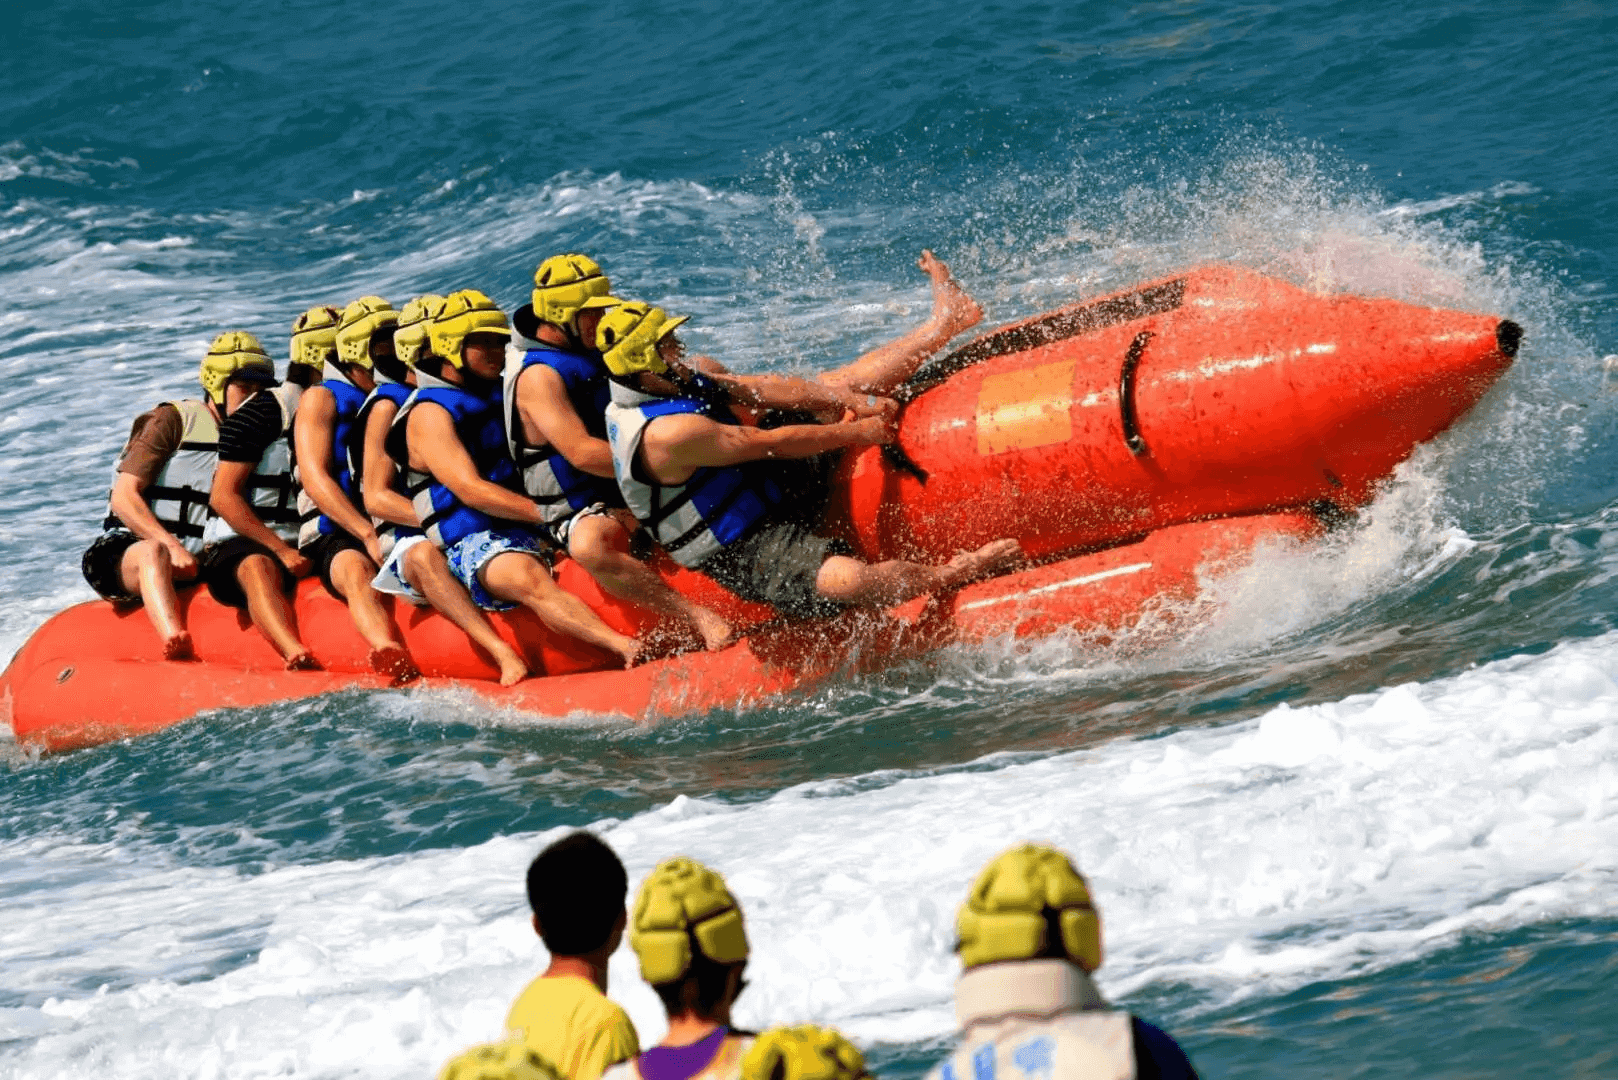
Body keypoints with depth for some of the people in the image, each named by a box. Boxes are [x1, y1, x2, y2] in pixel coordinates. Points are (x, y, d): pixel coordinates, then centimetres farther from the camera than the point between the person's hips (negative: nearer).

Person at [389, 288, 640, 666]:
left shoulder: (499, 394, 21)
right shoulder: (429, 415, -3)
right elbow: (471, 490, -15)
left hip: (534, 533, 9)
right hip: (477, 545, -9)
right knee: (528, 578, -37)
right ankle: (626, 647, -58)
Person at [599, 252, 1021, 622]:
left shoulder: (686, 377, 3)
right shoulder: (664, 435, -29)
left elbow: (765, 389, -1)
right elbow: (768, 443, -23)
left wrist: (852, 400, -13)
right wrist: (856, 432, -14)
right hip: (744, 557, -10)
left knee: (833, 385, 12)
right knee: (845, 579, -40)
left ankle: (946, 319, 17)